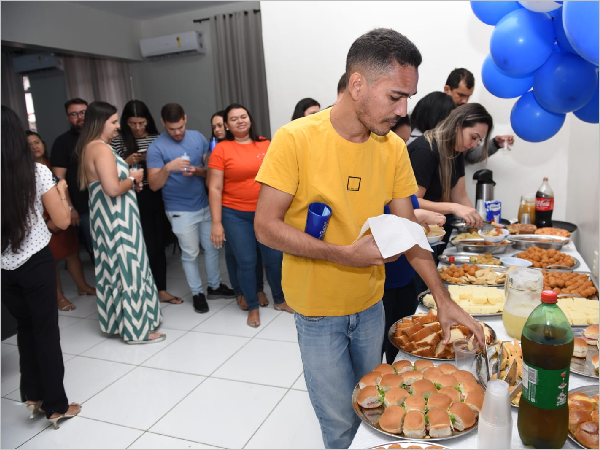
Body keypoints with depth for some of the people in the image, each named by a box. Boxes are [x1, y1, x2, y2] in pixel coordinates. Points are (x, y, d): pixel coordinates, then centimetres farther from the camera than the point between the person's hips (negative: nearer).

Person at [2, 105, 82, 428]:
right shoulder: (37, 172, -13)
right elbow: (62, 222, -6)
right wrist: (61, 190, 10)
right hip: (36, 264, -3)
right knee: (46, 332, 10)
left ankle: (32, 395, 31)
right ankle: (56, 406, 22)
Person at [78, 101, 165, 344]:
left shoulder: (89, 148, 13)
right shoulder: (102, 149, -19)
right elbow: (113, 189, -28)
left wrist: (129, 181, 10)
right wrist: (132, 178, -10)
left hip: (107, 218, 10)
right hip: (116, 219, -10)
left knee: (114, 267, 17)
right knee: (127, 267, -2)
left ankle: (118, 320, 29)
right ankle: (136, 328, 8)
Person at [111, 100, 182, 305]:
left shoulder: (157, 139, 6)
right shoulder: (118, 141, -1)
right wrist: (128, 162, -16)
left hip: (158, 197, 3)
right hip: (136, 200, -3)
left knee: (159, 244, 9)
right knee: (147, 246, 1)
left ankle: (161, 290, 21)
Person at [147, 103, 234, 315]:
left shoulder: (198, 137, 1)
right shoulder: (156, 147, -12)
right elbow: (154, 185, -15)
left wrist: (197, 170, -18)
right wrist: (168, 167, -32)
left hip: (205, 204, 4)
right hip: (181, 211, -4)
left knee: (212, 247, 15)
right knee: (190, 254, 7)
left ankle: (214, 286, 33)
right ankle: (197, 293, 25)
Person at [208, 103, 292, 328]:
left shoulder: (265, 144, 3)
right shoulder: (221, 149, -5)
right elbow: (215, 188, -6)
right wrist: (216, 223, -10)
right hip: (235, 216, -2)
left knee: (274, 259, 9)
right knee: (246, 262, 6)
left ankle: (280, 300, 33)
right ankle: (253, 307, 27)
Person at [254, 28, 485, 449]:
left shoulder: (394, 148, -4)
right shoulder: (296, 139, -19)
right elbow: (266, 226, -18)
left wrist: (443, 298, -6)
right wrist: (345, 254, -26)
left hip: (371, 305, 5)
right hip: (318, 308, -4)